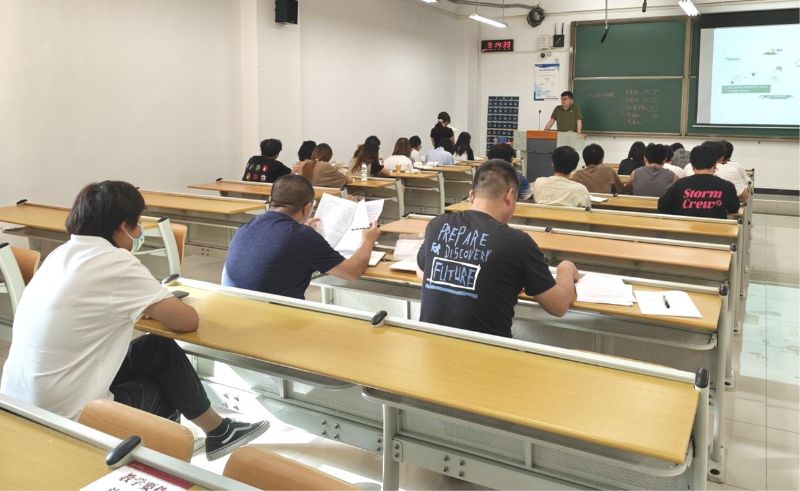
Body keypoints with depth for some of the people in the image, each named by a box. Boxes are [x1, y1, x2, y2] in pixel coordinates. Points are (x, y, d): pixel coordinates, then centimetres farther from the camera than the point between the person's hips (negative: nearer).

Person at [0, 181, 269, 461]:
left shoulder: (64, 253, 5)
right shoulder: (117, 264, -20)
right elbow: (188, 321, -12)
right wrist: (159, 307, 8)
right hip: (64, 420, -8)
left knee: (159, 350, 16)